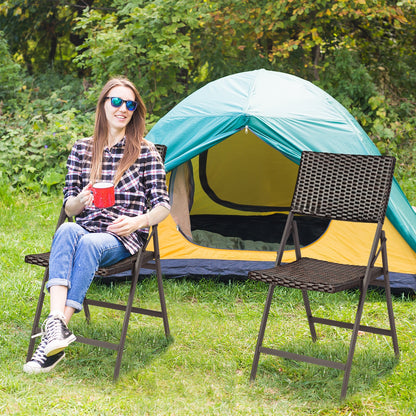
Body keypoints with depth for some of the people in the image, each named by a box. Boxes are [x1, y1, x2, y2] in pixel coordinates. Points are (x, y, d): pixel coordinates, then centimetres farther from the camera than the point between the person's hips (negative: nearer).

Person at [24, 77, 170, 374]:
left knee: (89, 244, -36)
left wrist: (138, 221, -18)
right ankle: (57, 322, -48)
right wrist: (80, 200, -13)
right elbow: (68, 206, 12)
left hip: (124, 239, -2)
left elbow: (162, 205, 3)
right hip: (85, 230, 2)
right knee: (67, 231, -34)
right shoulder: (82, 149, 12)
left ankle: (56, 330, -40)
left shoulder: (146, 152, 4)